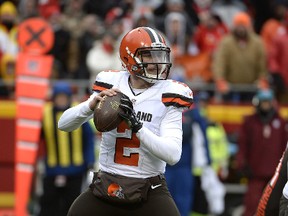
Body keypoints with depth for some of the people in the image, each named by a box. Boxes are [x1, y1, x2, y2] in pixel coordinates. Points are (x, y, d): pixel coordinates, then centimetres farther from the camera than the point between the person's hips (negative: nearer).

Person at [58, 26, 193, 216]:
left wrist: (136, 125, -29)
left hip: (149, 191, -2)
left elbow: (173, 155, -17)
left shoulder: (167, 96, -7)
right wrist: (91, 105, -21)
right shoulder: (111, 86, 0)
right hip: (106, 184, 2)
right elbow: (64, 124, -1)